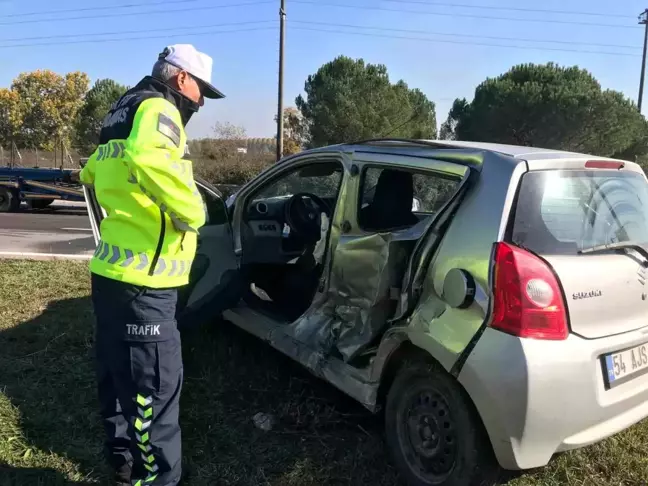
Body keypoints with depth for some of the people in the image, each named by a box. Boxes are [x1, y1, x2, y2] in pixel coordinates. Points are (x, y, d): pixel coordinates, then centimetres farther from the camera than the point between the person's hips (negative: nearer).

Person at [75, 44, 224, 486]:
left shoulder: (127, 113, 19)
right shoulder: (157, 110, -11)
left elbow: (92, 172, 33)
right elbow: (149, 158, -35)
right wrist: (192, 212, -24)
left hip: (113, 272, 10)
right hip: (141, 282, -10)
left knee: (119, 378, 21)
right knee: (153, 388, -1)